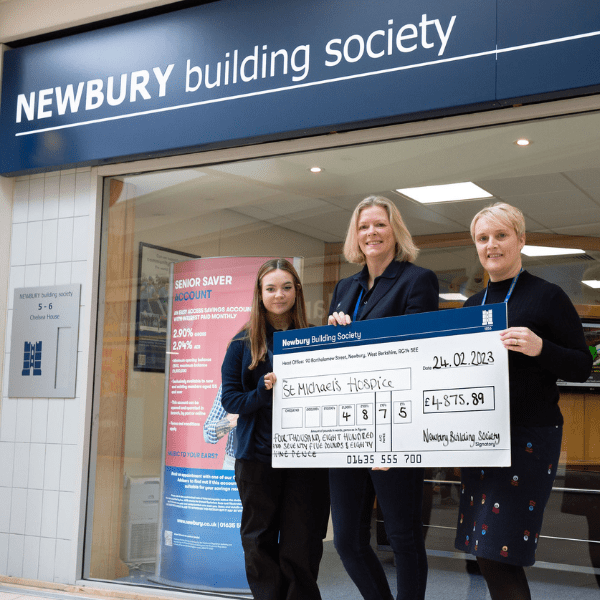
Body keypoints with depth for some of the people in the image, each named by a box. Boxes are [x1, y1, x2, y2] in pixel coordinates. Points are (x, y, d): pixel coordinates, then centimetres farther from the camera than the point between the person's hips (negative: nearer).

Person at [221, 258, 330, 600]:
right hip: (258, 455, 0)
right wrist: (264, 390, -16)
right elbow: (230, 400, 1)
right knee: (260, 543, 8)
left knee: (301, 545, 3)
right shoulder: (243, 344, 5)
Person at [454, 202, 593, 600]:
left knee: (497, 552, -10)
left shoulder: (547, 296, -5)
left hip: (529, 436, -6)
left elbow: (582, 367, -7)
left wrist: (540, 348, -23)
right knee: (485, 552, 10)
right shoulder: (473, 305, 13)